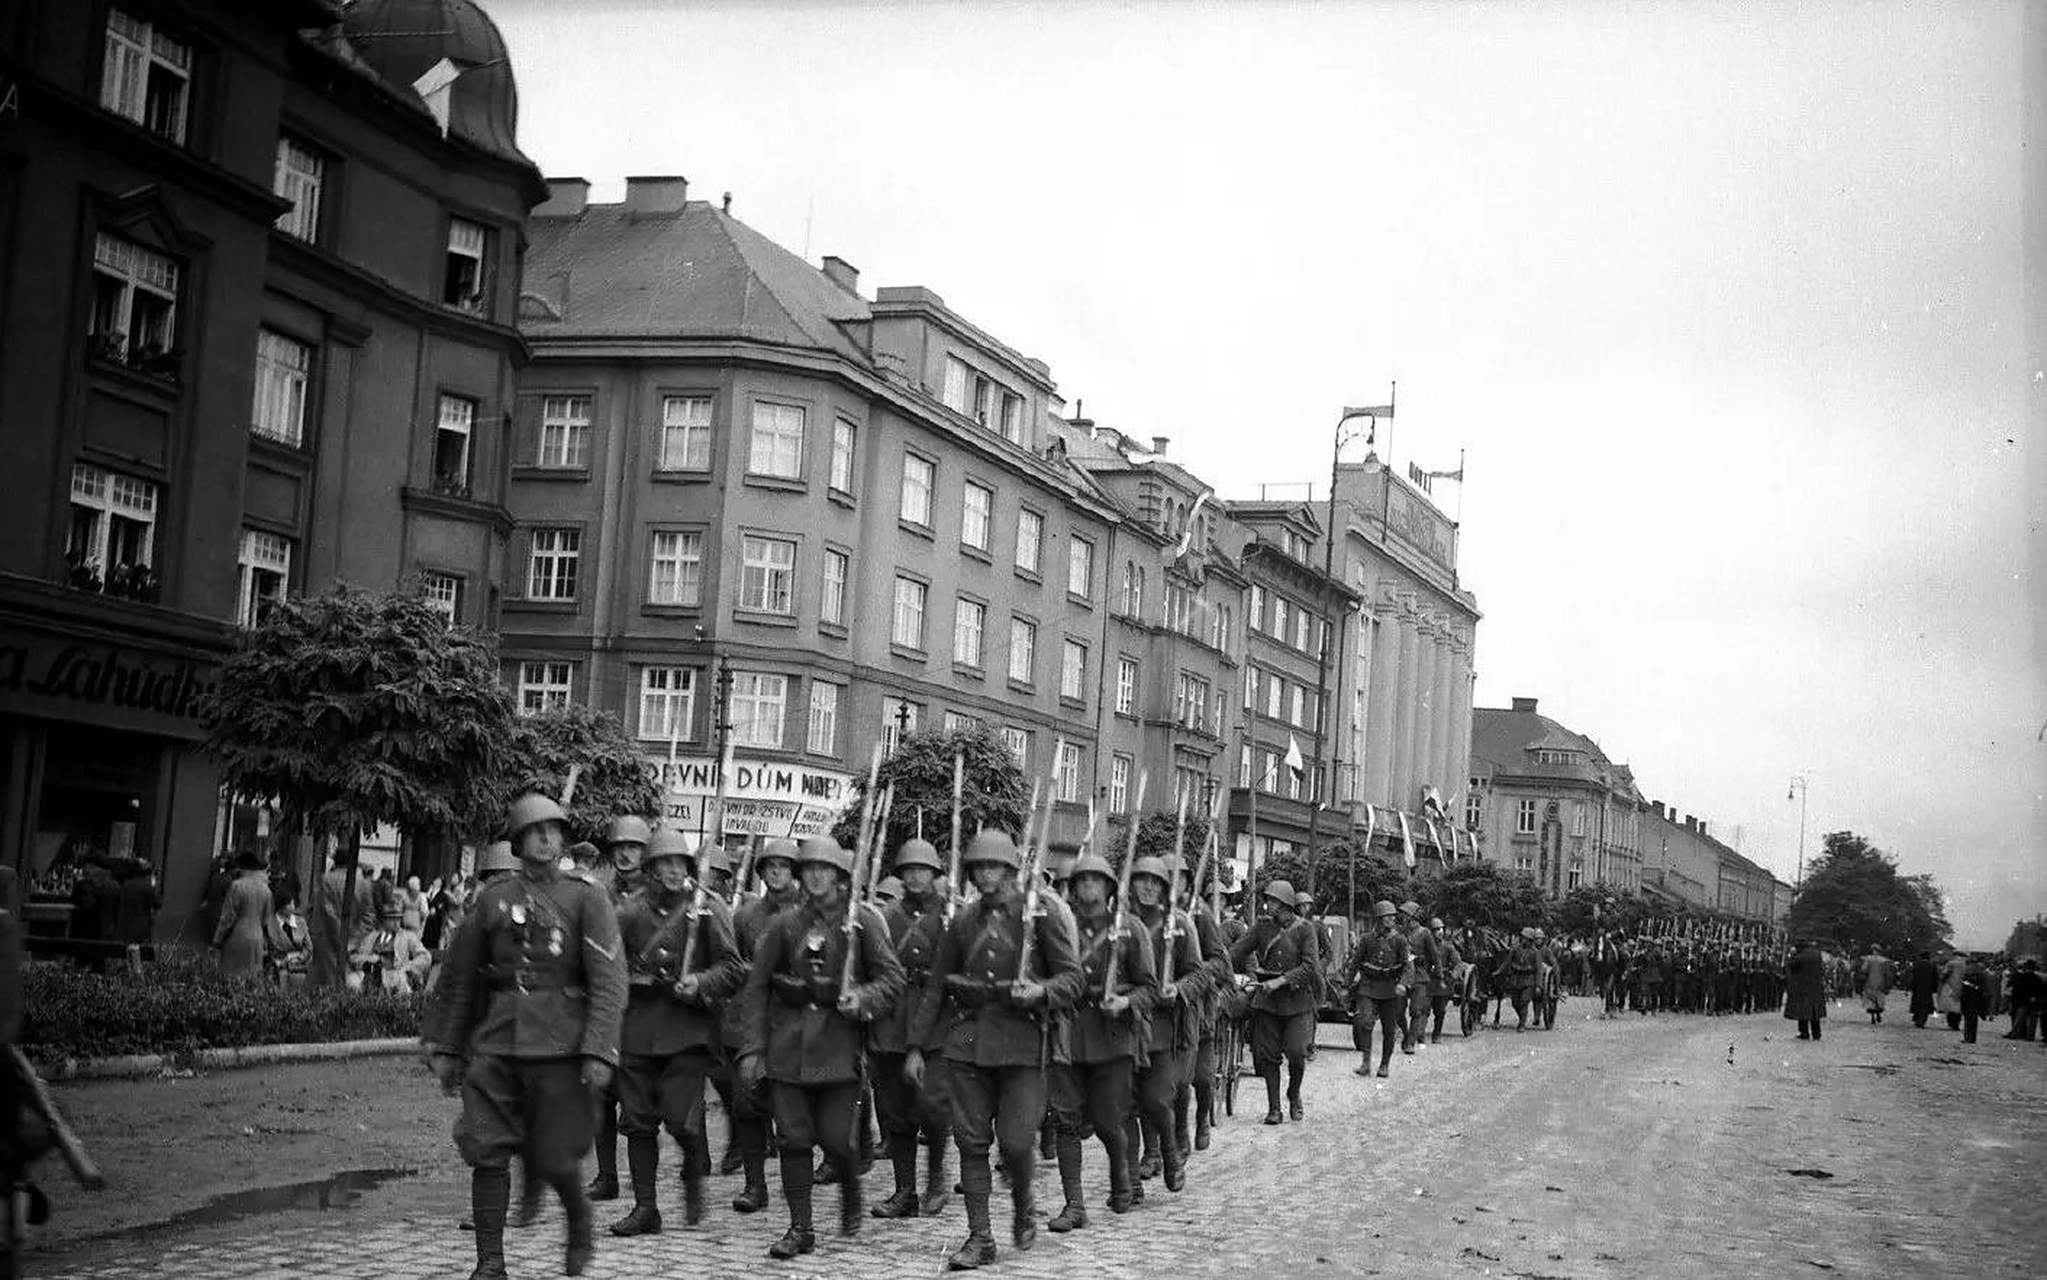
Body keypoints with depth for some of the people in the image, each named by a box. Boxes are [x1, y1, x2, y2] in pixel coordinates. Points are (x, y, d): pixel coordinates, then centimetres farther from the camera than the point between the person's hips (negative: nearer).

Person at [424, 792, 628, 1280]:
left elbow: (609, 981, -7)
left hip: (560, 1045, -3)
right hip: (496, 1043, 3)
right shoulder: (492, 899, 10)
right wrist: (446, 1047, 14)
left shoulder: (586, 899, 1)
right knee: (487, 1152, -4)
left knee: (554, 1160, 1)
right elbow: (460, 979, 16)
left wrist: (599, 1052, -16)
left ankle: (580, 1225, 31)